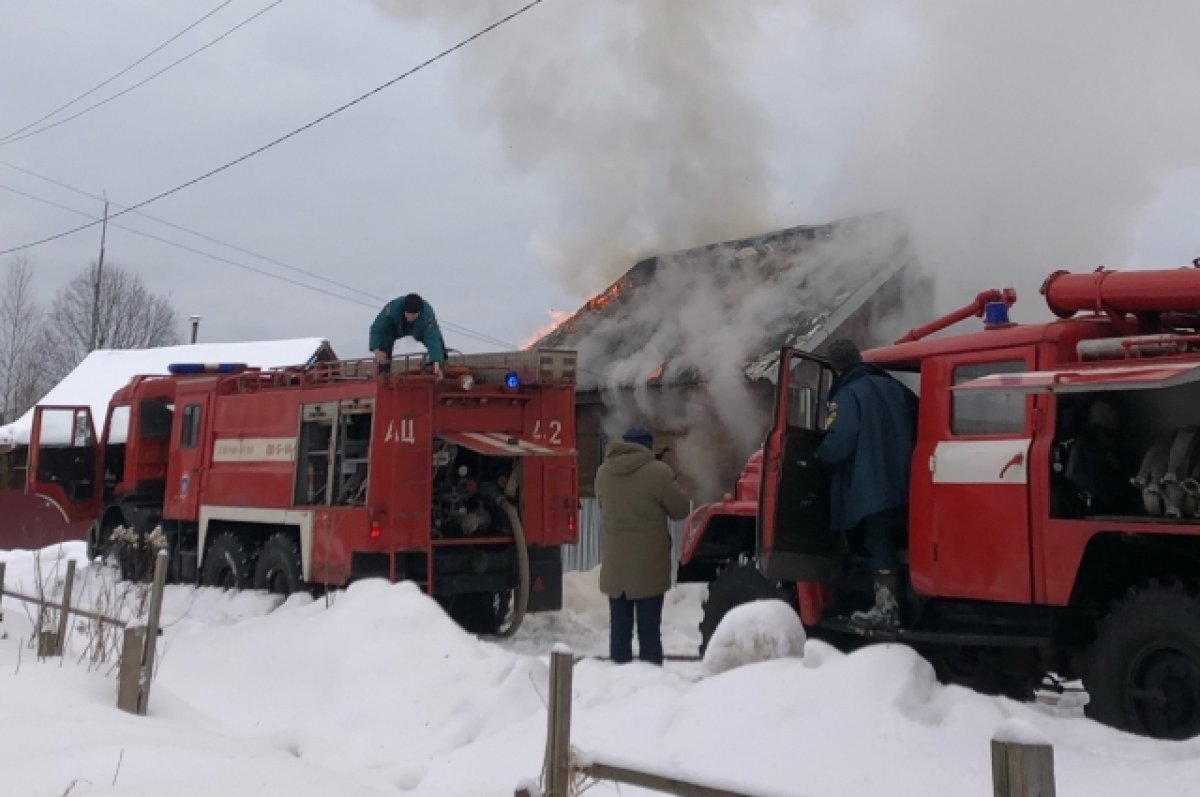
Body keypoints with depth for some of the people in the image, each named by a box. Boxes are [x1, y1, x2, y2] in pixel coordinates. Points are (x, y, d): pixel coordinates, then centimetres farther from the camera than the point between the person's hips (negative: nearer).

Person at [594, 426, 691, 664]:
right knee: (649, 630, 2)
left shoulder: (603, 472, 4)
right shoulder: (657, 472, -13)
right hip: (648, 565, -4)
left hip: (614, 565, 4)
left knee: (619, 628, 12)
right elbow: (680, 510, -4)